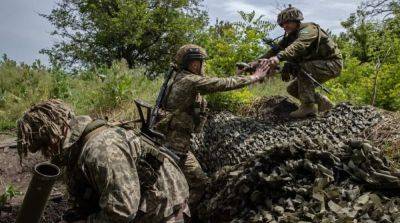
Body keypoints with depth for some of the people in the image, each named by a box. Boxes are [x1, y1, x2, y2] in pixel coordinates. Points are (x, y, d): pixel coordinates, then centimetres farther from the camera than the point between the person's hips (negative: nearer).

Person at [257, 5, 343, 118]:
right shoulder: (290, 36, 4)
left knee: (302, 68, -33)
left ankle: (309, 106, -27)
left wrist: (279, 57, -58)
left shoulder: (308, 29, -22)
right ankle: (323, 103, 12)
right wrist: (259, 61, -23)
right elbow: (276, 49, -8)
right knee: (292, 89, 2)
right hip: (316, 66, 9)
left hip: (333, 63, -9)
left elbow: (298, 46, -43)